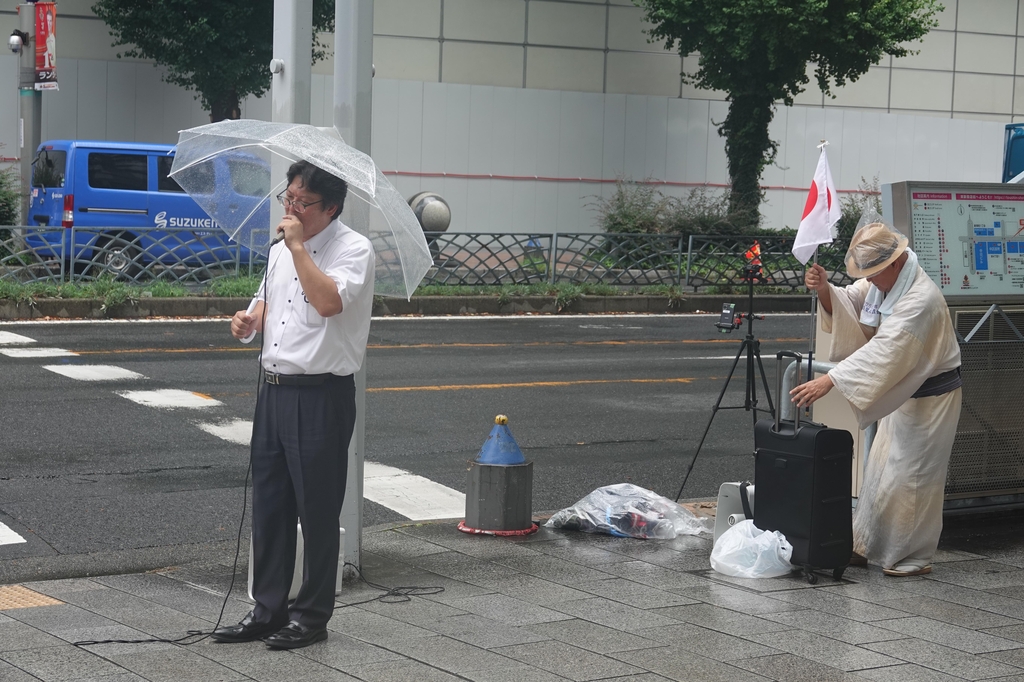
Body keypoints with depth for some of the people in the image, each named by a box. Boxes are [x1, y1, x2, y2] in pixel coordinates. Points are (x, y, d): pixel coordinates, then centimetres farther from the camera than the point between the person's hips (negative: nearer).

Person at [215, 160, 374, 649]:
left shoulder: (353, 250, -10)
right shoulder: (279, 250, 14)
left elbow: (329, 301, -27)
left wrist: (298, 247, -20)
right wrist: (250, 321, 7)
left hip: (321, 395, -7)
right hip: (274, 387, 8)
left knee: (317, 510, 2)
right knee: (269, 503, 12)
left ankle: (311, 616, 14)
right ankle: (268, 609, 22)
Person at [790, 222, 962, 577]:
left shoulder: (921, 298, -31)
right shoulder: (882, 280, -2)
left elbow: (884, 351, -39)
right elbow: (847, 306, 5)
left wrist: (829, 381, -46)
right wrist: (824, 290, -20)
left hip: (931, 398, -9)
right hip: (902, 394, 9)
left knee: (908, 480, -2)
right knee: (879, 473, 14)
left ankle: (913, 558, 11)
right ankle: (862, 547, 23)